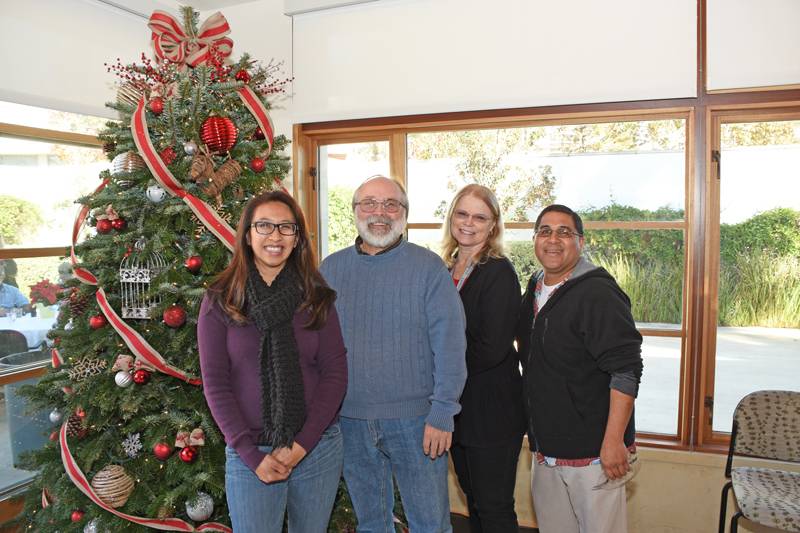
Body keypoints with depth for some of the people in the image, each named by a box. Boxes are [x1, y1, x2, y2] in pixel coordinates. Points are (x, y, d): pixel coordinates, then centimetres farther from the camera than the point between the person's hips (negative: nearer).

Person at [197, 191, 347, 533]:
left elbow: (335, 372, -3)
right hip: (250, 454, -1)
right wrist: (252, 455, -10)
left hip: (319, 449, 2)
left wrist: (303, 444, -11)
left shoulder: (317, 297, 0)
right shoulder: (220, 301, -3)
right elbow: (215, 383, -4)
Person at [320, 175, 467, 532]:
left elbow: (450, 342, -10)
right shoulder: (330, 269, 4)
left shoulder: (428, 267, -6)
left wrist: (442, 413, -14)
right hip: (350, 421, 3)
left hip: (415, 420, -3)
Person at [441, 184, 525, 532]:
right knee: (473, 500, 21)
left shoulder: (499, 273, -14)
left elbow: (491, 349, -21)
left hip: (492, 411, -7)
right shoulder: (446, 270, 8)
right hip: (456, 407, 7)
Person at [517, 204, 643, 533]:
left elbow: (626, 371, -20)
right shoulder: (534, 291, 9)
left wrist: (613, 441, -22)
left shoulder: (598, 293, -16)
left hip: (592, 452, -7)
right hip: (545, 448, 8)